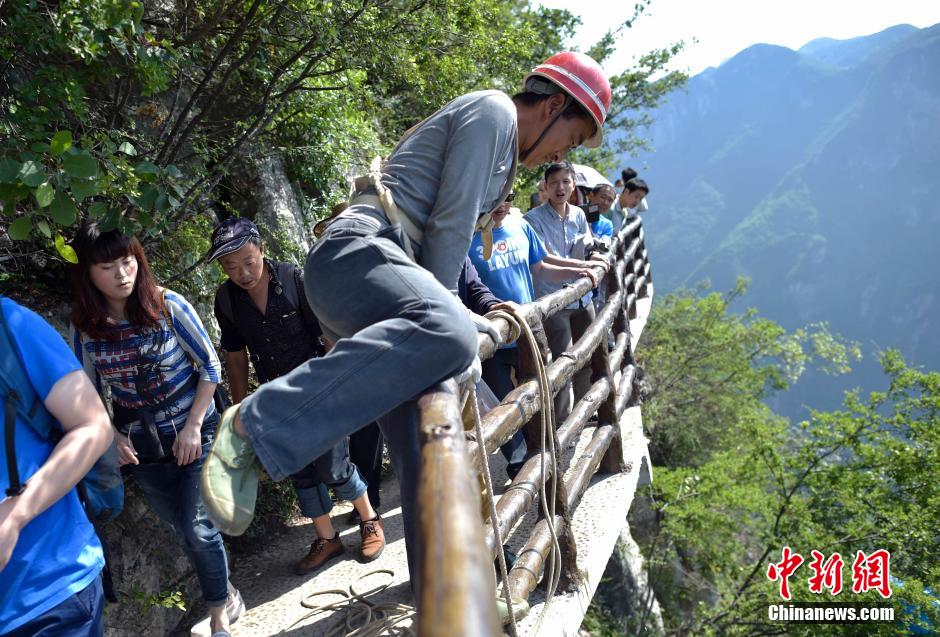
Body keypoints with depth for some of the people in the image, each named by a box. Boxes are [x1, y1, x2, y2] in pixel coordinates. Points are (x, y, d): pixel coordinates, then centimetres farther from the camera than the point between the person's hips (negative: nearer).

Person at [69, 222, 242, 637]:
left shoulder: (168, 306, -15)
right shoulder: (84, 325, -6)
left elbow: (210, 366, -9)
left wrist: (193, 427, -12)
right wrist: (110, 435, -5)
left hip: (193, 434, -3)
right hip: (140, 446, 3)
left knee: (194, 527, -3)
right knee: (182, 529, 14)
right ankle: (226, 595, 38)